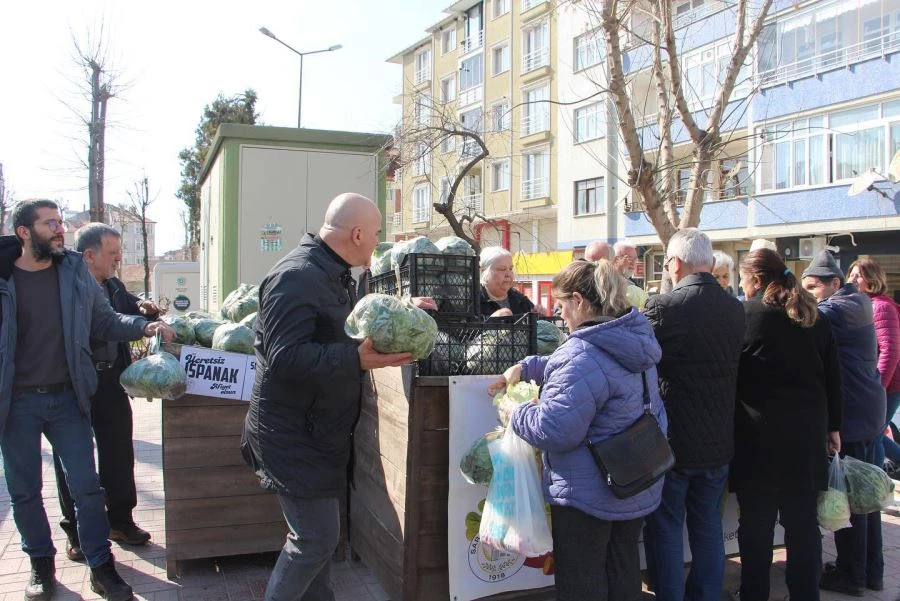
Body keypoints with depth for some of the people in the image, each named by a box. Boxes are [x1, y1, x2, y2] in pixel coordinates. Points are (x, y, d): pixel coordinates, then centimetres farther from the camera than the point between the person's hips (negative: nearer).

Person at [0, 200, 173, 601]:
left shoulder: (74, 271, 1)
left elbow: (105, 321, 7)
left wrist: (144, 326, -10)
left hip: (67, 398, 1)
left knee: (86, 486, 5)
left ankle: (101, 567, 16)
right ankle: (41, 564, 31)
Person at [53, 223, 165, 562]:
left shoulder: (115, 287, 8)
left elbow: (130, 314, 22)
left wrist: (144, 310, -2)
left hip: (111, 387, 6)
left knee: (119, 457, 13)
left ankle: (120, 520, 29)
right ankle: (76, 531, 23)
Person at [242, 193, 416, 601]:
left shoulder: (337, 275, 12)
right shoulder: (296, 276, -21)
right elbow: (286, 357, -30)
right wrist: (358, 359, -36)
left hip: (323, 429, 10)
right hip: (293, 434, -10)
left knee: (319, 532, 19)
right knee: (315, 538, -6)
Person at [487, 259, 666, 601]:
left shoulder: (582, 356, -27)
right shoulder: (633, 338, 3)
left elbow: (554, 430, -27)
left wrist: (515, 414, -11)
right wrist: (525, 368, 11)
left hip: (589, 493, -9)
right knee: (623, 566, 22)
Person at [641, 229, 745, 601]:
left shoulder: (663, 307, -18)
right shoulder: (735, 309, -2)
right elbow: (735, 367, 10)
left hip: (671, 440, -5)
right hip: (719, 442, 5)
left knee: (665, 527, 9)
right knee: (708, 526, 18)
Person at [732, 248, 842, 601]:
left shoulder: (745, 315, -9)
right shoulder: (813, 315, 7)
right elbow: (832, 375, 10)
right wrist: (833, 426, 17)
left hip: (757, 433, -4)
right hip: (807, 431, 5)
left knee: (756, 523, 6)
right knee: (803, 522, 12)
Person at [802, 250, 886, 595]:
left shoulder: (840, 310, -15)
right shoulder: (855, 308, 14)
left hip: (850, 417, -10)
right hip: (868, 413, 10)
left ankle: (850, 574, 10)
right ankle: (871, 570, 28)